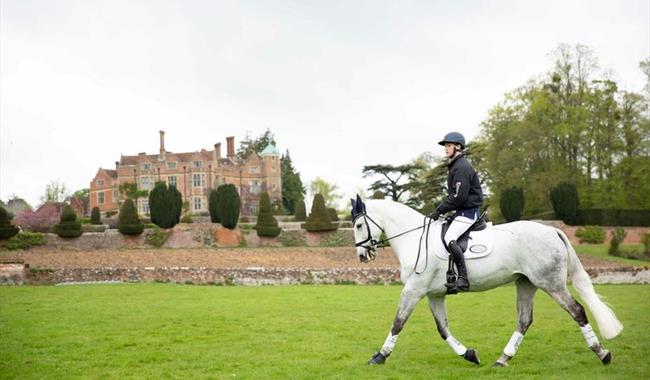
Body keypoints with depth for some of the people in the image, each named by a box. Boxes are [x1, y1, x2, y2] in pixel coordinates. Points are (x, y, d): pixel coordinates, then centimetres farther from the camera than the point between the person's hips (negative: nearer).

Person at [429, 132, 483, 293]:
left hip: (468, 212, -11)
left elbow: (459, 197, -22)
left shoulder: (462, 167, -15)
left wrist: (439, 210, -17)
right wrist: (441, 209, 11)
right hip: (462, 211, 11)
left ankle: (463, 280, -30)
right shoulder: (455, 166, 19)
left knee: (449, 239, -27)